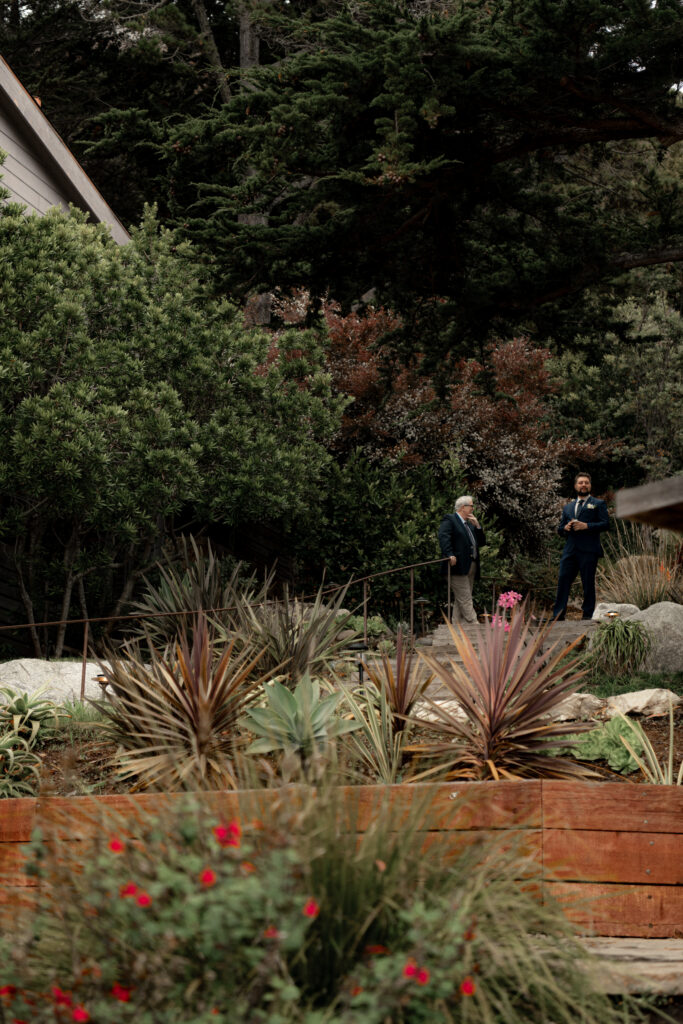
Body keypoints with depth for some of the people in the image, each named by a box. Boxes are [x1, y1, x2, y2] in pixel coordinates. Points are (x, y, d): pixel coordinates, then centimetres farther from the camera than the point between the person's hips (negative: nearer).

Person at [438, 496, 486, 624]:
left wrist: (477, 526, 8)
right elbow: (443, 537, -18)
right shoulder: (449, 520, -2)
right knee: (465, 599, -10)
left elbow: (482, 542, 22)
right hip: (458, 567, -9)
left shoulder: (470, 524, 25)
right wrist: (450, 555, -29)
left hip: (471, 568, 9)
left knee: (459, 601, 9)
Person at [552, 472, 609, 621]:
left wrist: (586, 526, -13)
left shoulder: (598, 504, 10)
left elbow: (605, 524, -3)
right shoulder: (568, 507, 24)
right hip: (570, 550, 4)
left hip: (588, 551, -4)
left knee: (588, 583, -2)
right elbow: (559, 529, 23)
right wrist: (565, 528, -1)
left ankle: (588, 615, 3)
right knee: (563, 580, -4)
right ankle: (558, 615, -4)